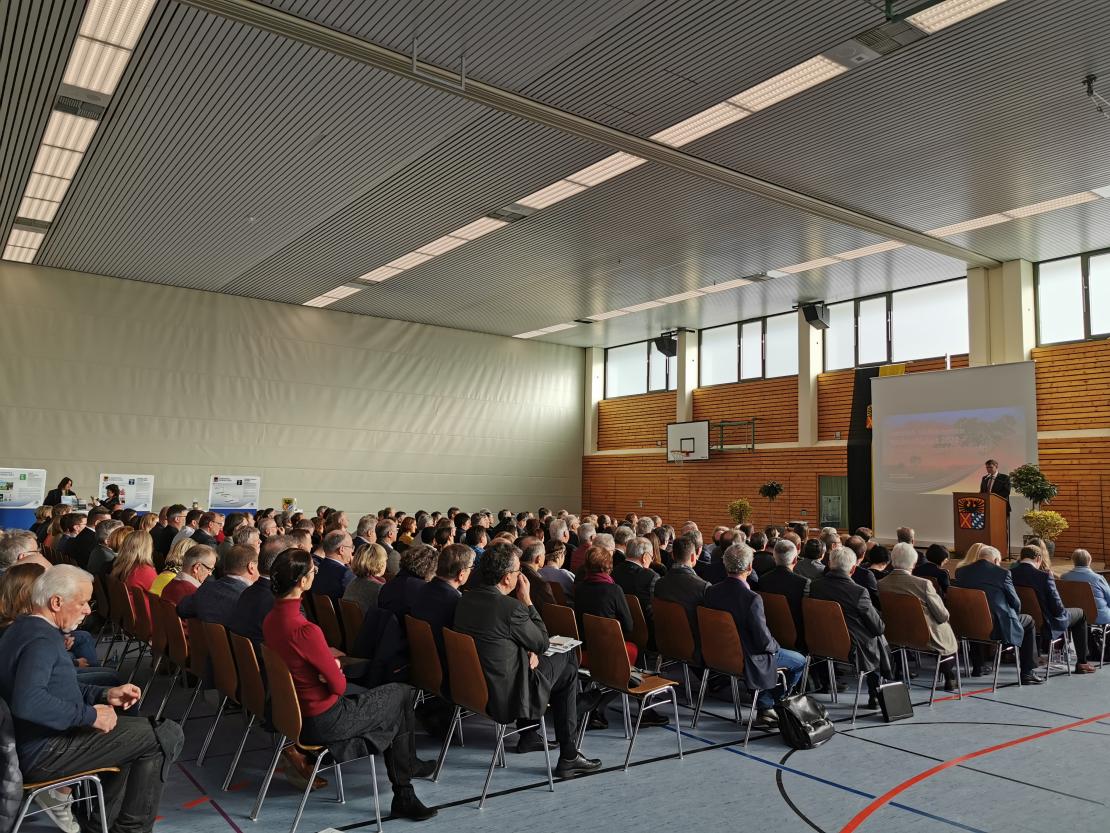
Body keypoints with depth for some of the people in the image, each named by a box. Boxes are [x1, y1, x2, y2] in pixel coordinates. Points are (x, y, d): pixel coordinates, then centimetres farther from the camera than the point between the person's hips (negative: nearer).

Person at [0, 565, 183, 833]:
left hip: (30, 745, 11)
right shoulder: (41, 640, -22)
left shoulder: (23, 628, 12)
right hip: (43, 755, -11)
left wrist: (105, 695, 8)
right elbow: (27, 702, -39)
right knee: (166, 735, -14)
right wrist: (90, 715, -28)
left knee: (135, 730, 28)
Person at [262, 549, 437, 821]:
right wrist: (336, 669, -1)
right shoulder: (305, 630, -32)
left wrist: (329, 662, 0)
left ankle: (404, 796, 29)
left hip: (295, 713, 8)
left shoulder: (270, 619, -4)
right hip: (324, 721, -8)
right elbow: (339, 685, -20)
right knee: (402, 694, 12)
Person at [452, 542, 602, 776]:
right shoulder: (510, 607, -26)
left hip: (472, 686, 8)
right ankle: (568, 757, 19)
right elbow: (543, 642, -9)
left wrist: (529, 652, 2)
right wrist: (527, 601, -7)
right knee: (567, 669, 13)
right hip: (507, 697, -8)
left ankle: (528, 736, 35)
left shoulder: (467, 598, -2)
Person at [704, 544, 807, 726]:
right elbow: (764, 640, -23)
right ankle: (774, 703, 27)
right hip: (746, 660, -7)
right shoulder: (752, 598, -30)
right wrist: (776, 647, 0)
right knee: (800, 661, 15)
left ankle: (766, 707, 33)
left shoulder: (711, 591, -10)